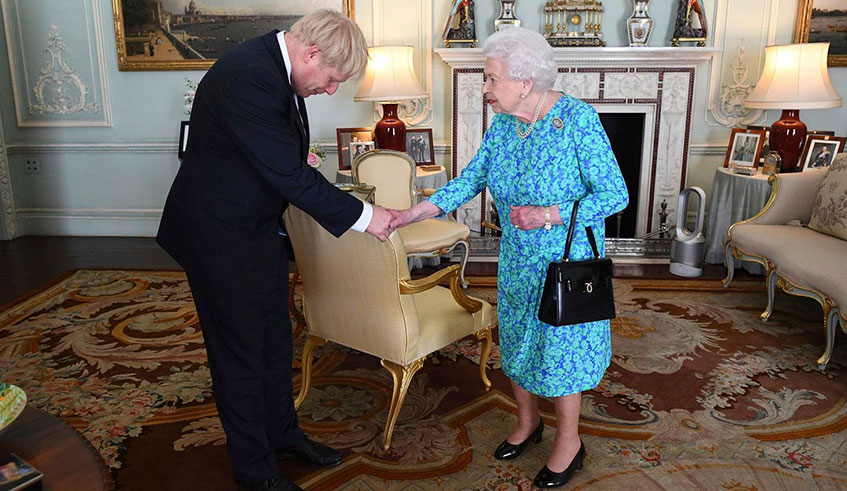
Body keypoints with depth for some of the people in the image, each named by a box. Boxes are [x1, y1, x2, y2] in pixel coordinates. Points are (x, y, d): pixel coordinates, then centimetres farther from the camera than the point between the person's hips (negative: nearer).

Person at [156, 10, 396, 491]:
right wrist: (362, 215, -22)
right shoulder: (247, 76, -29)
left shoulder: (276, 67, 1)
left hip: (259, 227, 9)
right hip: (222, 235, -9)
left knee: (275, 339, 20)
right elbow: (290, 175, -29)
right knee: (241, 352, 6)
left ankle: (283, 433, 39)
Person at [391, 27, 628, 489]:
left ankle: (569, 440, 29)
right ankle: (527, 421, 41)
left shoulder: (578, 119, -21)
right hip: (517, 260, 6)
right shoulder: (502, 123, -3)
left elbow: (615, 194, -18)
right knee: (516, 339, 17)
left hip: (568, 259, -6)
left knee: (560, 344, 5)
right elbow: (471, 179, 1)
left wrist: (550, 215, -29)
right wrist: (415, 212, -10)